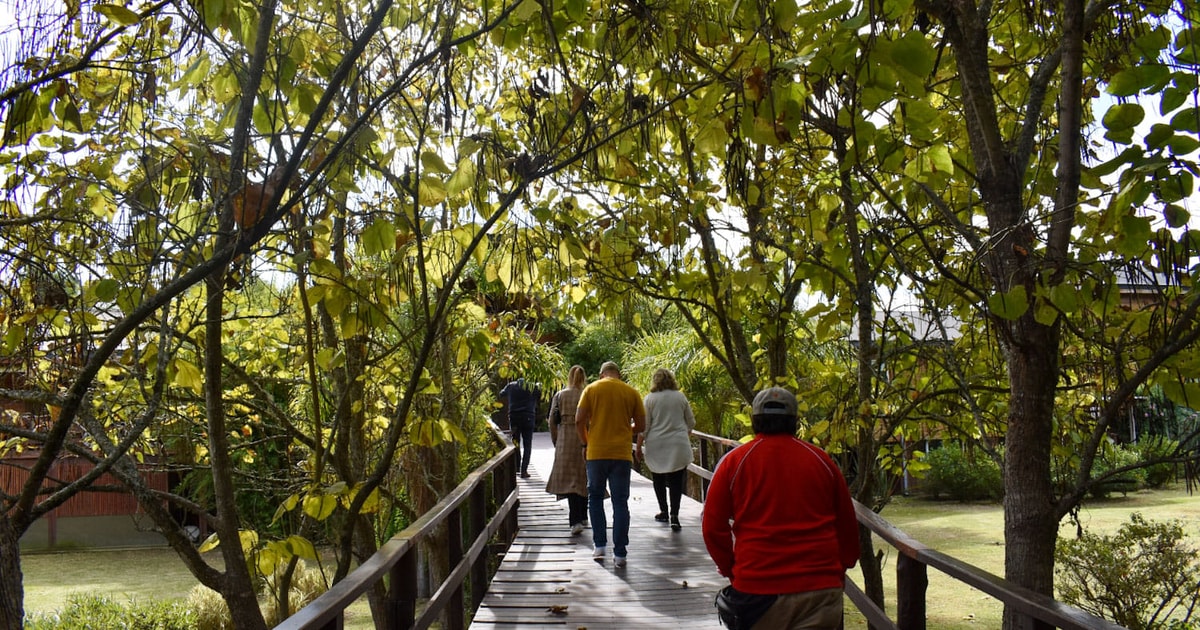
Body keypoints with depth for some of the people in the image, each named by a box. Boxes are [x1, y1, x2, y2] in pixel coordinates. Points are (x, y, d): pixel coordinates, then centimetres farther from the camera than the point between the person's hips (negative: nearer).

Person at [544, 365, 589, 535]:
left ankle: (576, 521, -12)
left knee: (569, 479, 0)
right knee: (583, 479, 15)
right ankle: (582, 517, 28)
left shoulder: (559, 396, 1)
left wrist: (556, 442, 14)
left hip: (565, 441, 0)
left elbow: (552, 422, 3)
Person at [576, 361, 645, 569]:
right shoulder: (632, 393, 4)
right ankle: (620, 554, 3)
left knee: (595, 497, 16)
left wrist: (586, 442, 9)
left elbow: (579, 420, -5)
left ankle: (599, 546, 12)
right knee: (620, 503, 4)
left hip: (596, 452, 0)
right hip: (622, 454, 0)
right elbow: (641, 426, 6)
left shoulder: (592, 389, 2)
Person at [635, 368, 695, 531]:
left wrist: (639, 447, 4)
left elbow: (643, 426, -4)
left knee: (659, 480, 14)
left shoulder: (650, 398, -2)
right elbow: (691, 423, 13)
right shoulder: (680, 397, 5)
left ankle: (663, 511, 21)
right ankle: (674, 516, -7)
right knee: (676, 481, 1)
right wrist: (686, 436, 32)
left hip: (656, 445, -1)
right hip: (679, 445, 1)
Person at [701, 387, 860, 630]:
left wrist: (730, 569, 14)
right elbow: (847, 527, 11)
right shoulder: (821, 461, 5)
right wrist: (839, 569, 24)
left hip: (757, 589, -1)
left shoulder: (734, 461, 0)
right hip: (820, 589, 1)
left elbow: (712, 526, 0)